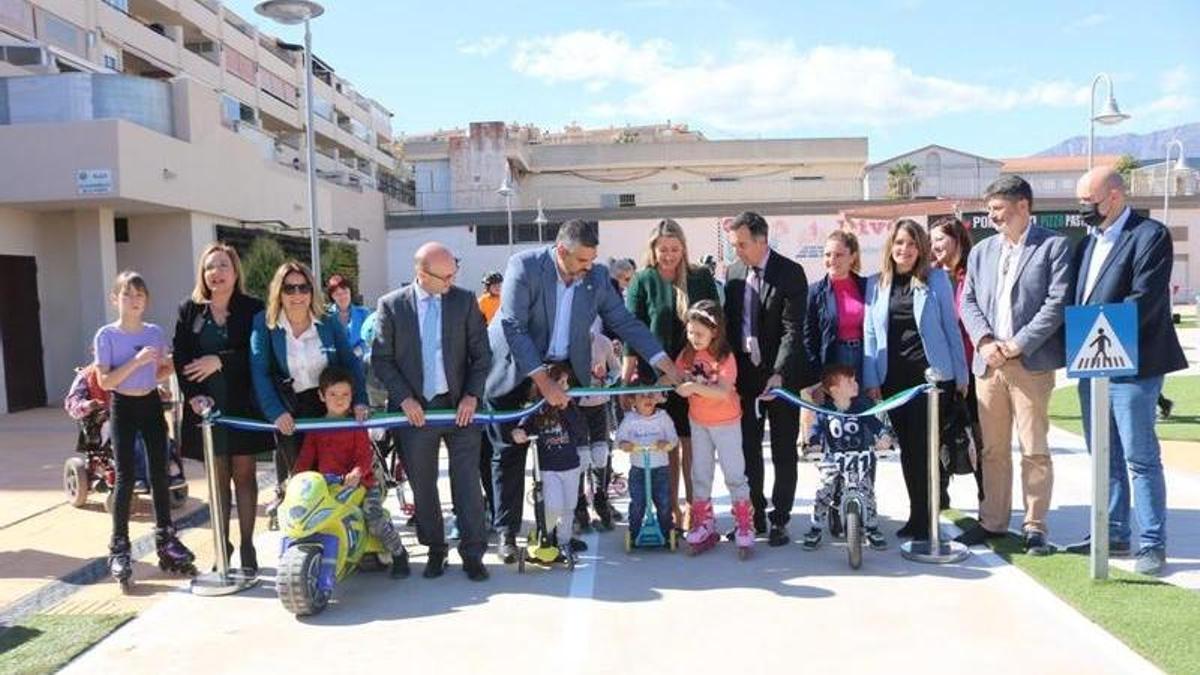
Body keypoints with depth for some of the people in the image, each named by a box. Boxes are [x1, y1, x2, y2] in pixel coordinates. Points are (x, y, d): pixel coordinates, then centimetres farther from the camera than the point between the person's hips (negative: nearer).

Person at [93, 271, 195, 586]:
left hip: (151, 405, 4)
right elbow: (104, 381, -13)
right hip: (123, 407, -3)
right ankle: (119, 548, 7)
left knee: (159, 474, 8)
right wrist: (136, 362, -23)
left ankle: (166, 539, 19)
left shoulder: (155, 333, 3)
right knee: (125, 478, -4)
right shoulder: (106, 335, -8)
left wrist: (173, 364, -6)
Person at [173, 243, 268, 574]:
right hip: (206, 405, 2)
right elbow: (180, 357, 2)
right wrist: (193, 395, -9)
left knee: (244, 474, 4)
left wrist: (220, 361, -18)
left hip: (242, 404, -2)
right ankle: (222, 545, 18)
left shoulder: (252, 308, -1)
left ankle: (247, 546, 12)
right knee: (218, 477, 8)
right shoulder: (189, 310, 6)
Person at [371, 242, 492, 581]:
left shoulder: (465, 300, 1)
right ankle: (435, 550, 26)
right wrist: (404, 399, -10)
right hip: (415, 409, 0)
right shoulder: (391, 305, -2)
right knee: (423, 486, 10)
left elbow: (481, 353, 3)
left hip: (459, 406, 0)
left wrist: (472, 395, -7)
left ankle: (473, 553, 12)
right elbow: (381, 359, -1)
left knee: (467, 482, 1)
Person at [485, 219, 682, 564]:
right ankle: (507, 533, 13)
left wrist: (665, 363, -8)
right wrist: (542, 380, -30)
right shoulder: (524, 266, -20)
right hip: (515, 370, -4)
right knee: (510, 452, 2)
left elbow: (624, 322, -1)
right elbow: (514, 328, -25)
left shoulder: (597, 276, -6)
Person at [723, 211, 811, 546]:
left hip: (781, 375, -4)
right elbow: (730, 322, 9)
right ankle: (754, 516, 22)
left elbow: (793, 329, -17)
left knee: (783, 452, 6)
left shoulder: (790, 273, -10)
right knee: (748, 449, 10)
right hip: (745, 375, 5)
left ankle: (779, 520, 16)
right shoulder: (733, 272, 5)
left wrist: (778, 374, -27)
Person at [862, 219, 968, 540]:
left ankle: (922, 519, 9)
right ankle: (920, 516, 21)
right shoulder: (876, 284, 7)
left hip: (932, 374, -3)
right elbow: (870, 333, 5)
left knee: (924, 446, -2)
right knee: (907, 447, 9)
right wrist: (871, 380, 0)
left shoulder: (936, 278, 2)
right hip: (893, 378, 3)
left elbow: (951, 327, 2)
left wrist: (961, 374, 0)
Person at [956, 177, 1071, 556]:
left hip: (1032, 364, -4)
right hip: (988, 363, 4)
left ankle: (1035, 527, 11)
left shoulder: (1054, 247, 0)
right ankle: (993, 521, 21)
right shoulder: (981, 251, 14)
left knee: (1034, 449, 1)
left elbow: (1057, 303, -8)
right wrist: (985, 340, -6)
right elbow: (968, 301, 11)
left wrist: (1017, 344, -13)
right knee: (993, 449, 11)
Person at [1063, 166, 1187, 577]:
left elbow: (1144, 299, -18)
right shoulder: (1088, 243, 15)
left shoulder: (1150, 235, -8)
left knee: (1141, 458, -1)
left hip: (1132, 366, -7)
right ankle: (1114, 536, 24)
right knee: (1105, 459, 14)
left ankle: (1153, 544, 9)